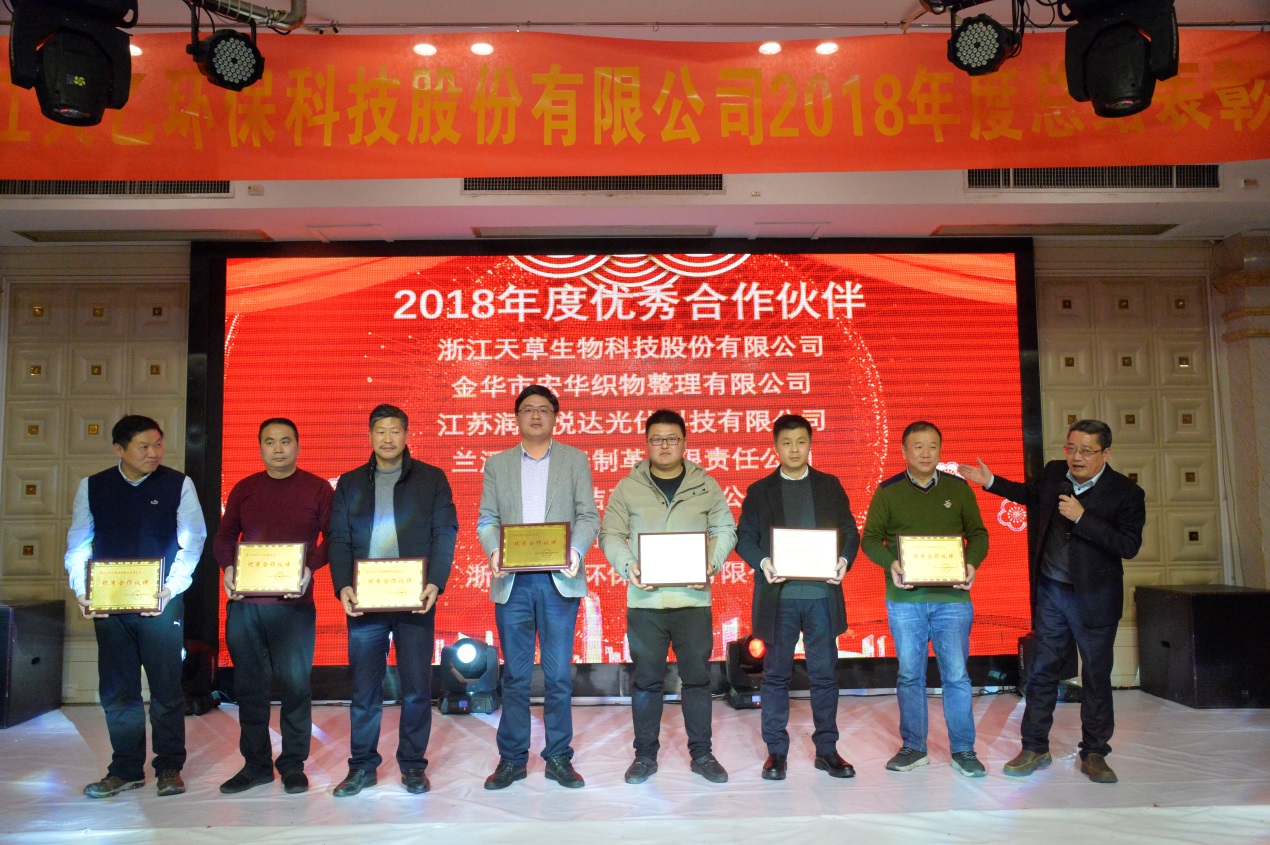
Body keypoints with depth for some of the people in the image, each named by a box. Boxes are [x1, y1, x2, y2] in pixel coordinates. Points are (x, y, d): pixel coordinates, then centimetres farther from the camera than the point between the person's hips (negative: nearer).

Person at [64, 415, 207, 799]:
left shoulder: (178, 485, 0)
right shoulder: (92, 487, 7)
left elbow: (192, 540, -2)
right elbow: (77, 544, 9)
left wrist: (171, 587, -14)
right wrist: (81, 591, -5)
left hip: (162, 604, -2)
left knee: (166, 688, 3)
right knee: (117, 690, 9)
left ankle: (169, 767, 15)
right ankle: (126, 769, 21)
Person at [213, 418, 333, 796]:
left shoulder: (318, 488, 3)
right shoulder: (243, 489, 12)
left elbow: (333, 537, 2)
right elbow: (224, 537, 16)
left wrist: (310, 568, -14)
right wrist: (228, 567, -3)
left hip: (293, 605, -3)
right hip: (243, 602, 3)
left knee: (295, 684, 0)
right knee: (249, 685, 9)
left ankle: (293, 765, 13)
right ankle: (256, 764, 21)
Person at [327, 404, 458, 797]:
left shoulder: (431, 479, 6)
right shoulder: (350, 483, 12)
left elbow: (445, 533, 0)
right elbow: (338, 539, 7)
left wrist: (435, 583, -12)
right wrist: (342, 586, -8)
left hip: (414, 599, -1)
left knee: (416, 686, 3)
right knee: (364, 687, 5)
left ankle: (413, 765, 16)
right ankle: (362, 766, 18)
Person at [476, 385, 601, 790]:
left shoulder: (575, 460, 9)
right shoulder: (497, 463, 12)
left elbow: (588, 515, 1)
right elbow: (487, 518, 7)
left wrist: (576, 549, -18)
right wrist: (493, 550, -14)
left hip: (558, 579, -1)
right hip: (512, 580, 1)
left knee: (559, 674, 3)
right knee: (514, 675, 7)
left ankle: (559, 757, 15)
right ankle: (512, 758, 18)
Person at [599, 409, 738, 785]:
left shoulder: (706, 486, 7)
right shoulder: (627, 487, 5)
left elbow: (726, 530, 8)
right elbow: (610, 534, 3)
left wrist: (712, 564, -10)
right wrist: (627, 566, -14)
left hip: (693, 597, 1)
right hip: (644, 599, 0)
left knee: (697, 677, 7)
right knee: (646, 679, 7)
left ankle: (701, 754, 20)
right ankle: (645, 755, 19)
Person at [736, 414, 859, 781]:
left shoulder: (830, 486, 11)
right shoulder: (759, 490, 8)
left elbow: (850, 532, 8)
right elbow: (744, 538, 3)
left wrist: (844, 560, -12)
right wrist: (762, 562, -16)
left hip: (822, 593, 1)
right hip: (778, 595, -1)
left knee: (825, 673, 5)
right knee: (776, 674, 5)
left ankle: (827, 749, 17)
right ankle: (776, 751, 15)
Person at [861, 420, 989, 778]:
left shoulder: (958, 488, 6)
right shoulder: (888, 491, 2)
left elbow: (978, 534, 10)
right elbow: (870, 538, 3)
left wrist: (972, 563, -9)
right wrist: (890, 564, -15)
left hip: (952, 597, 0)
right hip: (905, 599, 0)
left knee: (956, 675, 2)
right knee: (910, 675, 8)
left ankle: (963, 750, 15)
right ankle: (913, 747, 20)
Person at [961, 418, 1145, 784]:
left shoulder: (1126, 493, -12)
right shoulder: (1053, 473, 1)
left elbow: (1129, 545, -22)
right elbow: (1030, 494, 23)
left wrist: (1081, 517, -26)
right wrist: (990, 481, 16)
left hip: (1094, 598, -4)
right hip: (1050, 592, 4)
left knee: (1096, 676, 7)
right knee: (1041, 671, 9)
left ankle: (1094, 754, 22)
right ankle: (1034, 748, 19)